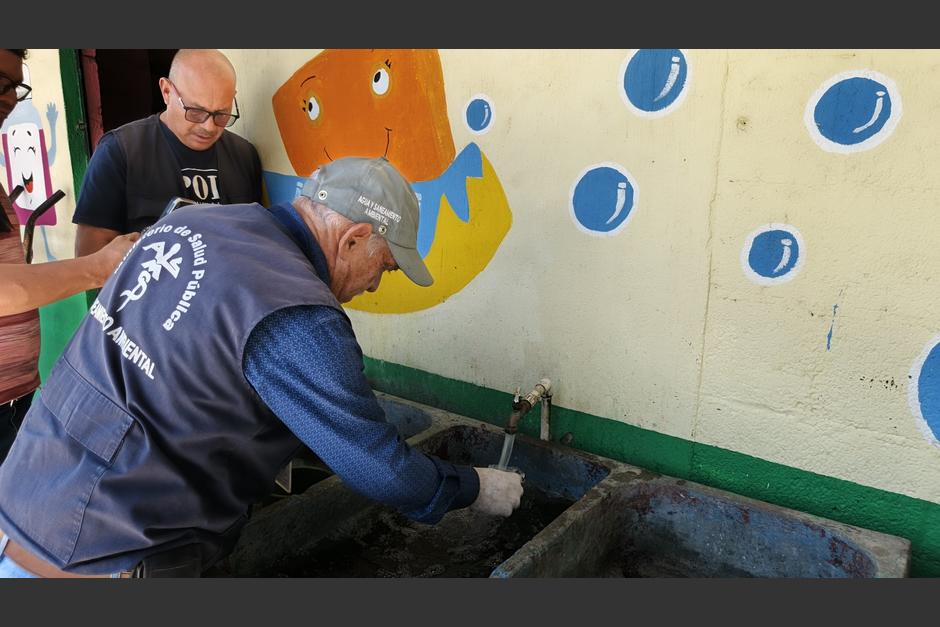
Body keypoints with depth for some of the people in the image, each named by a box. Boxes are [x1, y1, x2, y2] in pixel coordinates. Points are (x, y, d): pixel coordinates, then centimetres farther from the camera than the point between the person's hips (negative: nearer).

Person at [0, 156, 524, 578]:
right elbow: (379, 467, -17)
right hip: (104, 556, -8)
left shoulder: (190, 223, 0)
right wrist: (475, 489, 0)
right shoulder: (294, 318, -24)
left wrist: (266, 453, 17)